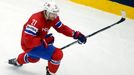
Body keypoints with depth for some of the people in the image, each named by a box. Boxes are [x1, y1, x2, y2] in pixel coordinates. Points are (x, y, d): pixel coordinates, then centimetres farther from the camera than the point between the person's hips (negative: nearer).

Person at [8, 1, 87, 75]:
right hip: (30, 45, -9)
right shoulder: (36, 20, -34)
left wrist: (75, 34, -11)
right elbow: (28, 40, -35)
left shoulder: (53, 18, -9)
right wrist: (44, 41, -35)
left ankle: (18, 61, 68)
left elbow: (62, 28, 1)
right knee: (58, 54, -20)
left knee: (34, 58, 41)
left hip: (39, 42, 10)